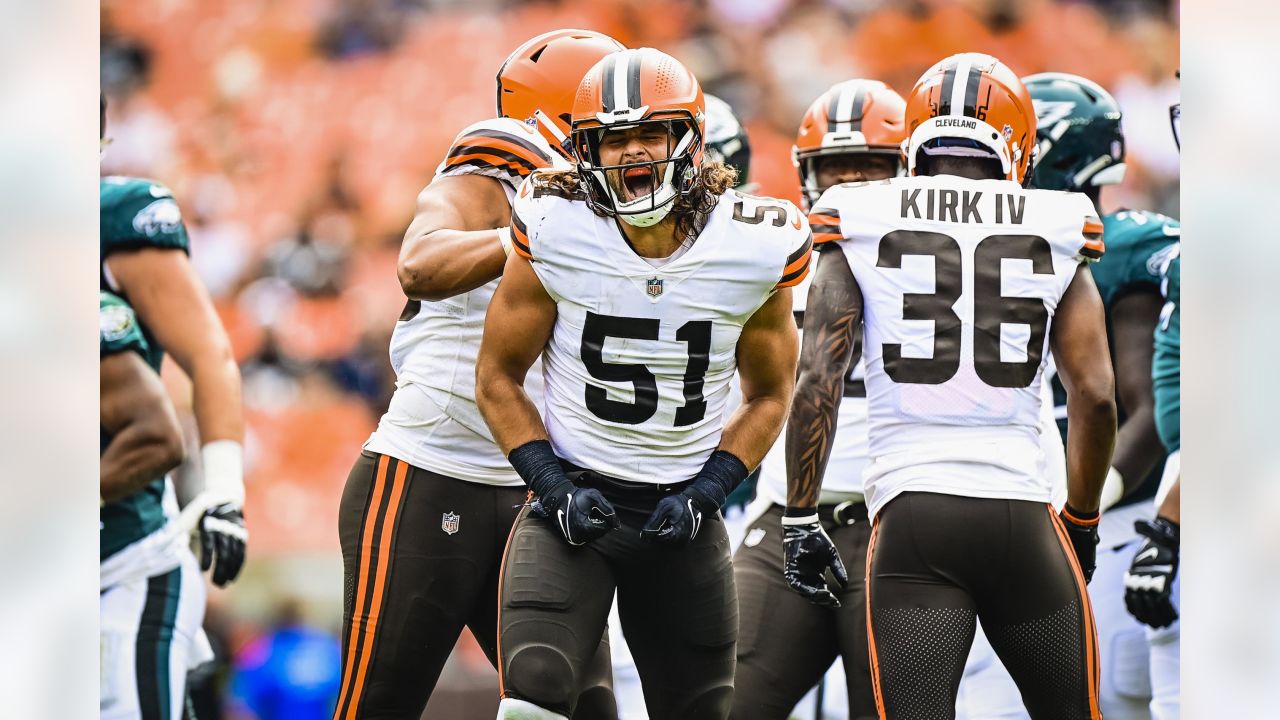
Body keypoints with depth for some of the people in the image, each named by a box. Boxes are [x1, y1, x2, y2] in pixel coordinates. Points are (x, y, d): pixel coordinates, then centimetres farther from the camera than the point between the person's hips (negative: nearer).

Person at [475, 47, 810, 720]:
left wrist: (707, 491, -6)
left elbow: (769, 395, 8)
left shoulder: (753, 250, -7)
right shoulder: (554, 238, -11)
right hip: (577, 504, -2)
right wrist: (554, 486, -10)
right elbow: (497, 379, 1)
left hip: (680, 517, 2)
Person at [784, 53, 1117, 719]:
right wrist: (1081, 526, 19)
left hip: (911, 514, -1)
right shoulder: (1054, 235, 8)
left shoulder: (863, 226, 7)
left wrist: (799, 518, 6)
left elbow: (817, 380, -1)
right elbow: (1095, 396, 6)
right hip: (1021, 513, 1)